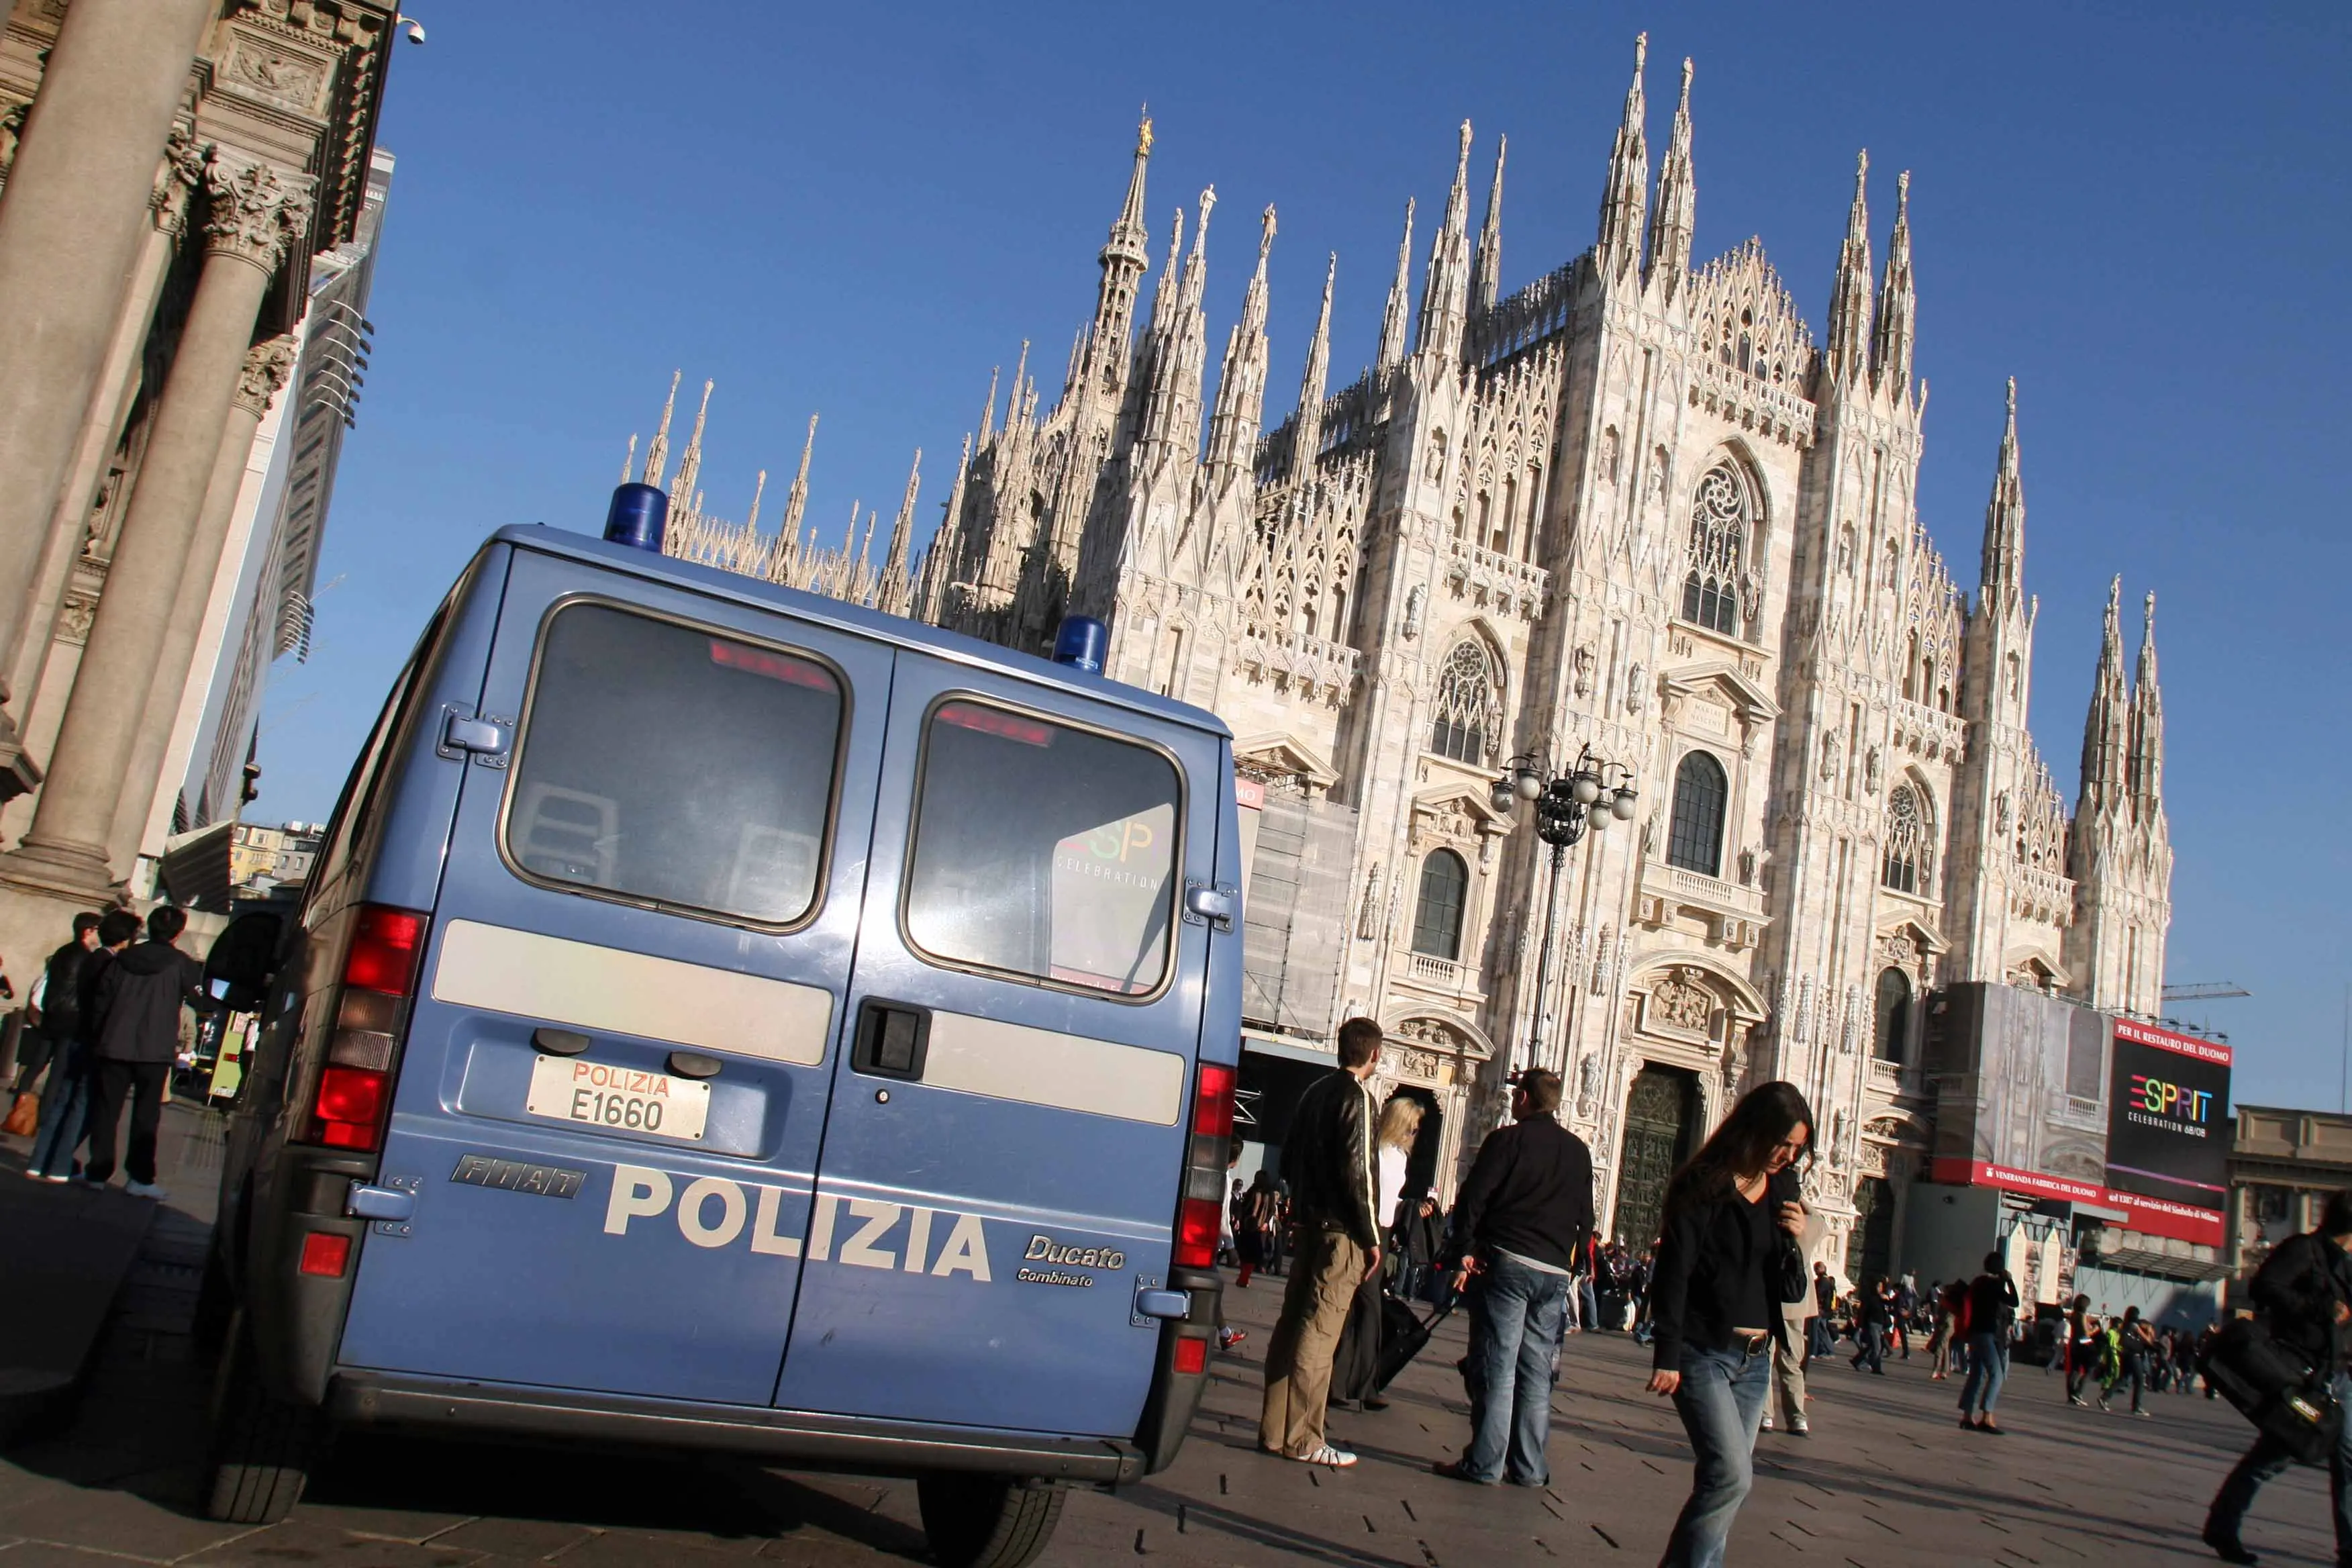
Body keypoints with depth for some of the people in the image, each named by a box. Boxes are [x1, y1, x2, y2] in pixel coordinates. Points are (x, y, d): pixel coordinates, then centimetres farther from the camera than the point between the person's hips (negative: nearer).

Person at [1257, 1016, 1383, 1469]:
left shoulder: (1315, 1091, 13)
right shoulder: (1357, 1096, -11)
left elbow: (1288, 1161, 17)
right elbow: (1356, 1172, -16)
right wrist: (1371, 1237, -11)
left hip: (1309, 1223, 8)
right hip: (1341, 1229, -8)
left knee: (1293, 1322, 11)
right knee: (1319, 1331, -5)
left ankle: (1275, 1427, 15)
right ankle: (1301, 1439, -2)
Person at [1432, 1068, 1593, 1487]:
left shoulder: (1507, 1139, -4)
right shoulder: (1579, 1151, 13)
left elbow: (1472, 1198, -9)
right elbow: (1586, 1217, 16)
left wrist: (1465, 1252, -4)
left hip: (1507, 1263, -5)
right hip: (1555, 1271, 5)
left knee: (1495, 1367, -3)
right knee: (1537, 1371, 9)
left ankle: (1484, 1463, -3)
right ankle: (1529, 1466, 11)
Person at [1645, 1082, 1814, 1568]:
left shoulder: (1783, 1192, 10)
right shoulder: (1704, 1186, -9)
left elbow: (1792, 1291, 13)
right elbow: (1673, 1273, -10)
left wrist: (1794, 1240, -6)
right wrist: (1666, 1356, -14)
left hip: (1755, 1360, 6)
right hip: (1704, 1353, -6)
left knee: (1729, 1477, 6)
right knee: (1731, 1474, -16)